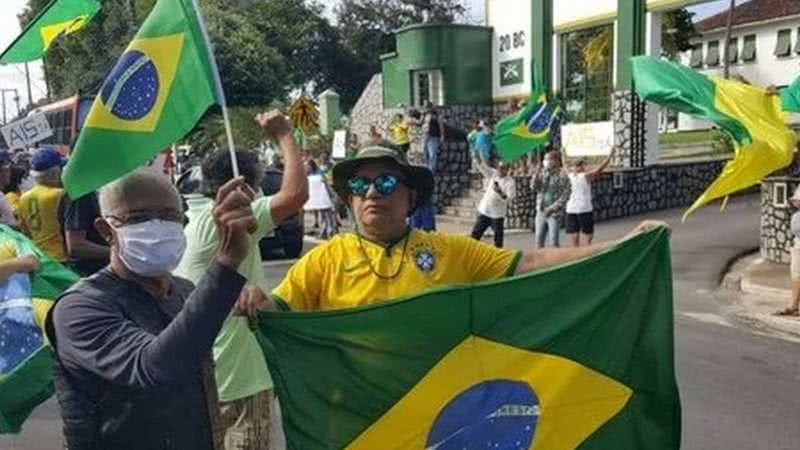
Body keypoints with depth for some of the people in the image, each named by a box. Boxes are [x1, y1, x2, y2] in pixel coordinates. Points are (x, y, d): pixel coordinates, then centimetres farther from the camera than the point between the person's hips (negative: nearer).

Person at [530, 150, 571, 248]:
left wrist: (552, 208, -15)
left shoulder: (562, 176, -8)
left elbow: (565, 196, -12)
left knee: (553, 241, -4)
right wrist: (536, 174, -10)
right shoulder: (542, 173, 9)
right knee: (539, 240, 10)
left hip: (554, 213, -6)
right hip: (541, 211, 6)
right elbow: (533, 187, 2)